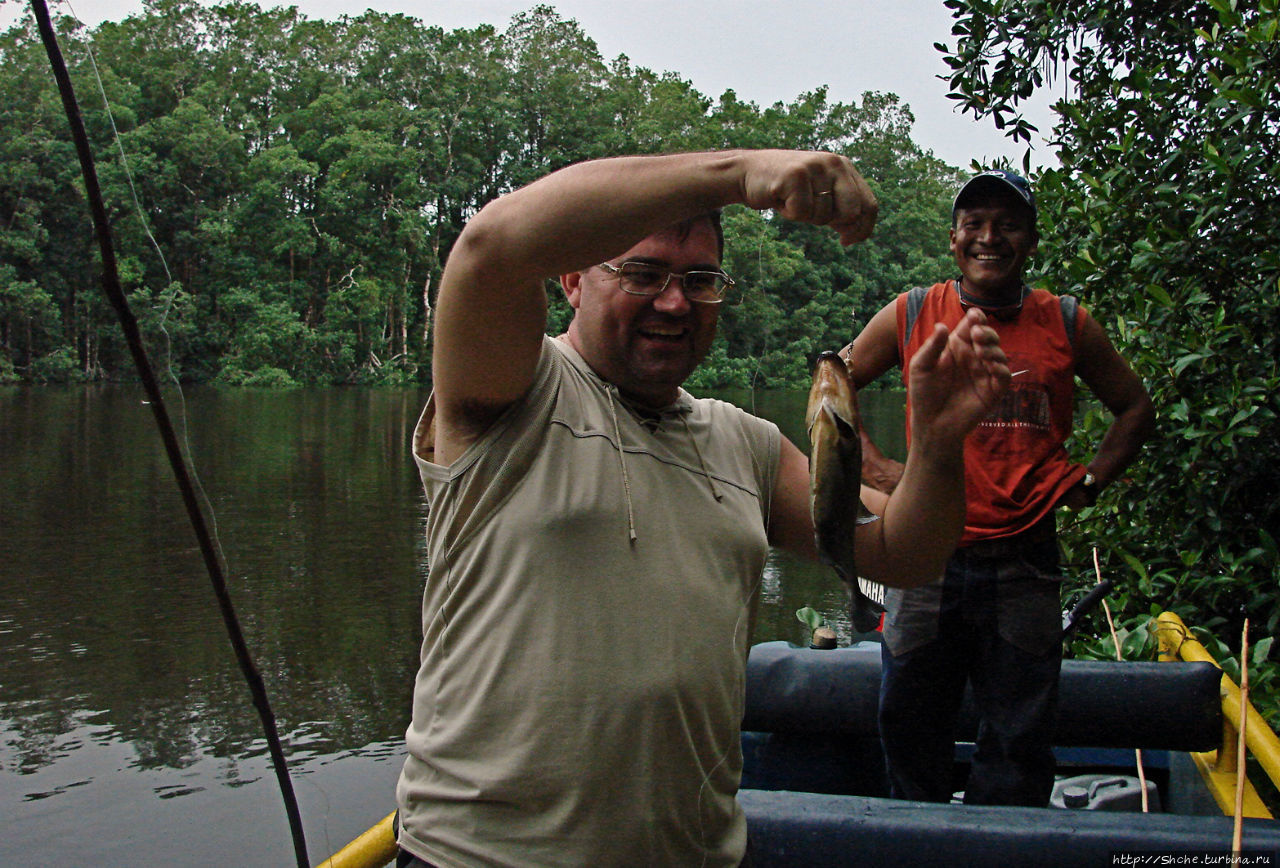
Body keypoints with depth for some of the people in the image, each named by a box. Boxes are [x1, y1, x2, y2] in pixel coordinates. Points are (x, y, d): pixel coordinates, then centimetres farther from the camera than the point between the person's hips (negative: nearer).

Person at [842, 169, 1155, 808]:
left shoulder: (1067, 325, 3)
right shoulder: (911, 315, 1)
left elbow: (1134, 408, 16)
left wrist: (1089, 481, 3)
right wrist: (875, 468, 1)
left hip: (1024, 563, 0)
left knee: (1020, 738, 8)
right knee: (909, 725, 11)